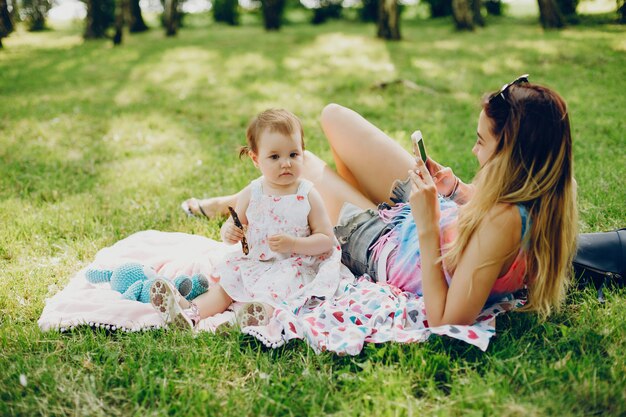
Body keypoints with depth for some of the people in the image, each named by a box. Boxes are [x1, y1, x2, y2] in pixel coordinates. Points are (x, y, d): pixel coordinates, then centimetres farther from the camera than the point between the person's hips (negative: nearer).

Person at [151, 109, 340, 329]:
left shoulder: (308, 195, -7)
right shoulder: (251, 194, 2)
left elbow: (327, 240, -6)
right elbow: (230, 226, 12)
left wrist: (293, 244, -22)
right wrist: (229, 232, -15)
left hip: (294, 265, -4)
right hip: (252, 263, 4)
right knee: (222, 285, -14)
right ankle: (190, 311, -29)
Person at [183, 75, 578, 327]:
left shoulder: (503, 223, -42)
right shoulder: (544, 193, -19)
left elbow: (445, 321, -36)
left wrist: (427, 228, -38)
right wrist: (455, 187, -12)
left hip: (384, 250, -7)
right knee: (334, 115, 11)